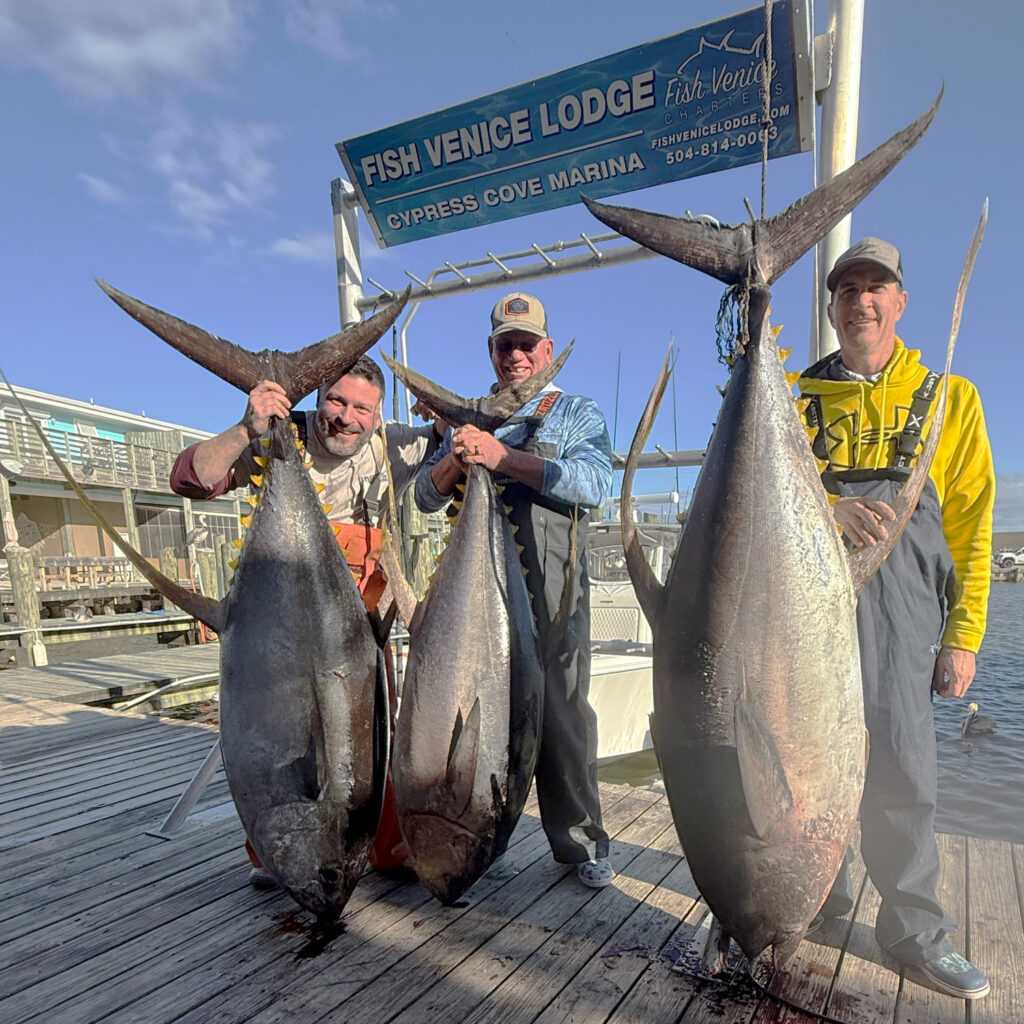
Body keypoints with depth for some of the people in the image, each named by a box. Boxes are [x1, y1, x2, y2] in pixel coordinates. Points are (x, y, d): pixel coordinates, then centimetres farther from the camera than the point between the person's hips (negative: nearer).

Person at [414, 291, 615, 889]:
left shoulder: (577, 414, 9)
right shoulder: (470, 419, 20)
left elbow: (595, 485, -10)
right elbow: (426, 496, 14)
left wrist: (502, 457, -16)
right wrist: (456, 460, -9)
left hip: (550, 590, -3)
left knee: (560, 710, 0)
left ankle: (582, 842, 16)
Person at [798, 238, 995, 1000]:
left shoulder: (948, 396, 13)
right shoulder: (798, 395, 15)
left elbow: (971, 523, 8)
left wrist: (964, 635, 2)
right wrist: (831, 508, -18)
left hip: (898, 591, -1)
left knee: (898, 756, -6)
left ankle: (915, 931, 11)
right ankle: (821, 886, 25)